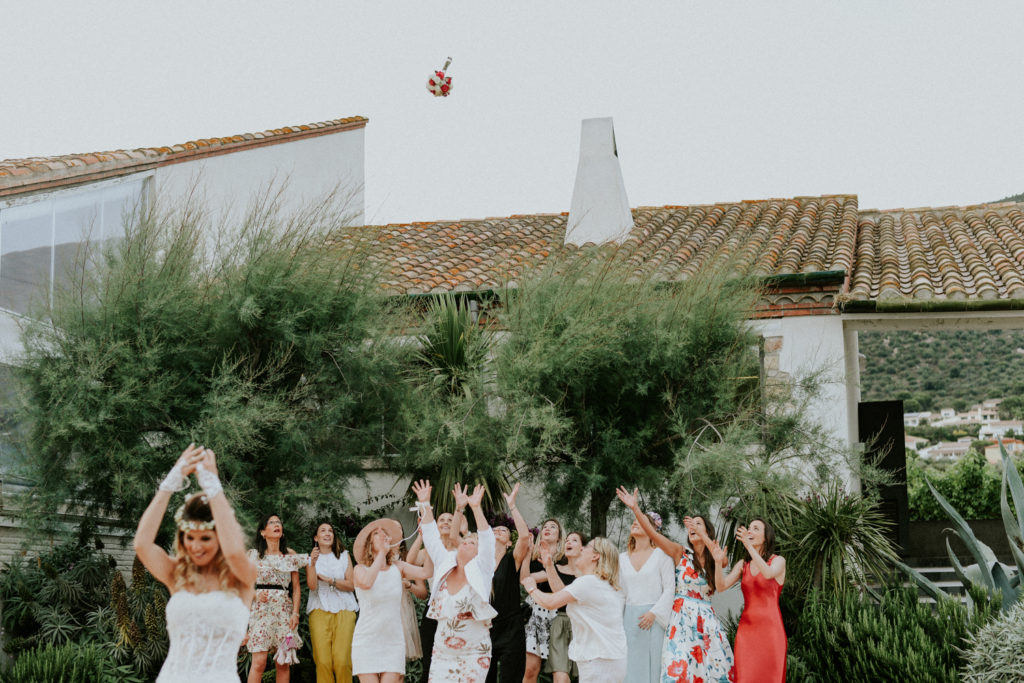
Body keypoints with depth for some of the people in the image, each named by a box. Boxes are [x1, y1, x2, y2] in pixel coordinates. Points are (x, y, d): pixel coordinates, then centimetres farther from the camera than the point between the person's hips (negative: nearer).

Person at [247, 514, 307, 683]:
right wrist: (255, 595, -10)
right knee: (259, 662, -12)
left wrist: (295, 612, -1)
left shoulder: (290, 555, 11)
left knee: (283, 663, -1)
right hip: (261, 610, -2)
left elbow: (296, 588, 9)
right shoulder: (254, 554, 7)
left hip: (284, 610, 2)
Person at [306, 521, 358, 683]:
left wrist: (328, 580, -3)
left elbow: (351, 585, 6)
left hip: (344, 610, 0)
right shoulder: (311, 558, 15)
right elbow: (312, 585, -1)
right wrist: (313, 563, -12)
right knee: (323, 661, -12)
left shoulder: (344, 556, 16)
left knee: (342, 660, -13)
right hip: (319, 611, 0)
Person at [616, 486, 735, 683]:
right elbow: (653, 534, -8)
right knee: (679, 666, -13)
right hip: (682, 616, -3)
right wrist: (635, 509, -21)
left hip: (706, 618, 3)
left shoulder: (713, 560, 12)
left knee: (714, 667, -1)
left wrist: (704, 537, -24)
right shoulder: (681, 553, 5)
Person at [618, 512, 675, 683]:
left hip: (653, 617, -4)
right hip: (629, 617, 4)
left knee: (652, 661, -4)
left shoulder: (661, 554, 0)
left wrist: (654, 613, -13)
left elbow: (669, 588, -4)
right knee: (631, 665, 2)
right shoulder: (623, 558, 14)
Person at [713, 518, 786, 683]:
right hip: (746, 628, 4)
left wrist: (749, 546, -30)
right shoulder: (743, 565, 14)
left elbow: (768, 574, -21)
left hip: (770, 628, -3)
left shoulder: (778, 561, 2)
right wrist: (719, 562, -18)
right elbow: (722, 586, 0)